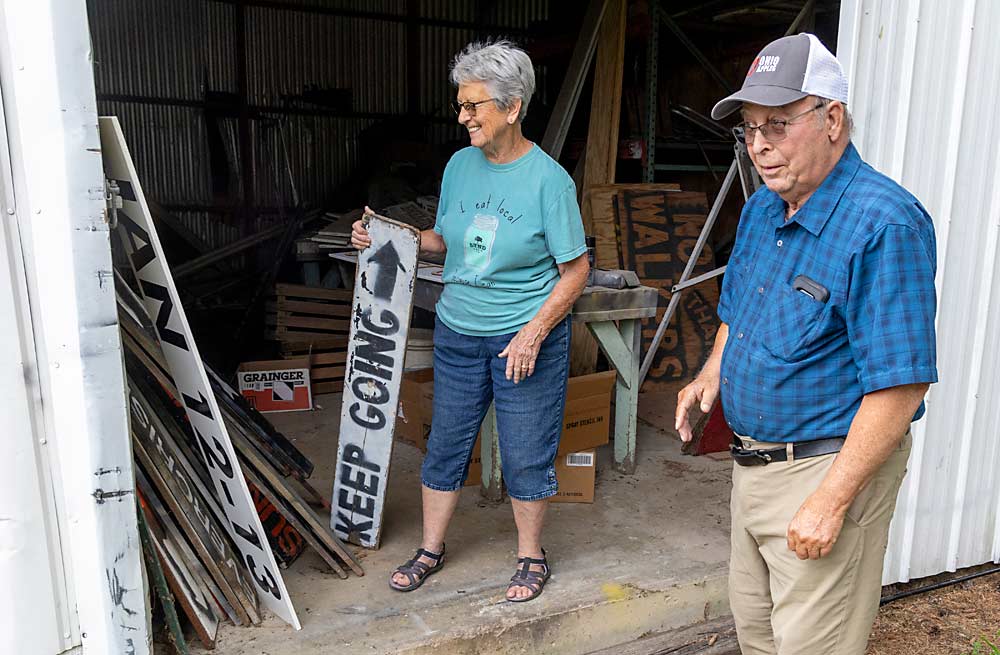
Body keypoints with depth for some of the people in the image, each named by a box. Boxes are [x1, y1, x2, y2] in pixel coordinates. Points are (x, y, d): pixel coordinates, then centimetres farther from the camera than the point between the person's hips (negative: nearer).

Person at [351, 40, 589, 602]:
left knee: (526, 453, 7)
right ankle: (432, 549, 34)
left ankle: (532, 556, 30)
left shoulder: (548, 179, -13)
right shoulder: (461, 165, 3)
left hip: (526, 338, -5)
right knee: (447, 443, 14)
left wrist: (534, 331, -20)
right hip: (457, 333, 5)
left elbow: (575, 270, -11)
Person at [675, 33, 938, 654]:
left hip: (830, 467, -8)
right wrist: (714, 370, 1)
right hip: (754, 459, 8)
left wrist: (831, 501, -24)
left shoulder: (884, 223, -22)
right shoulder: (761, 209, 5)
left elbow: (899, 384, -25)